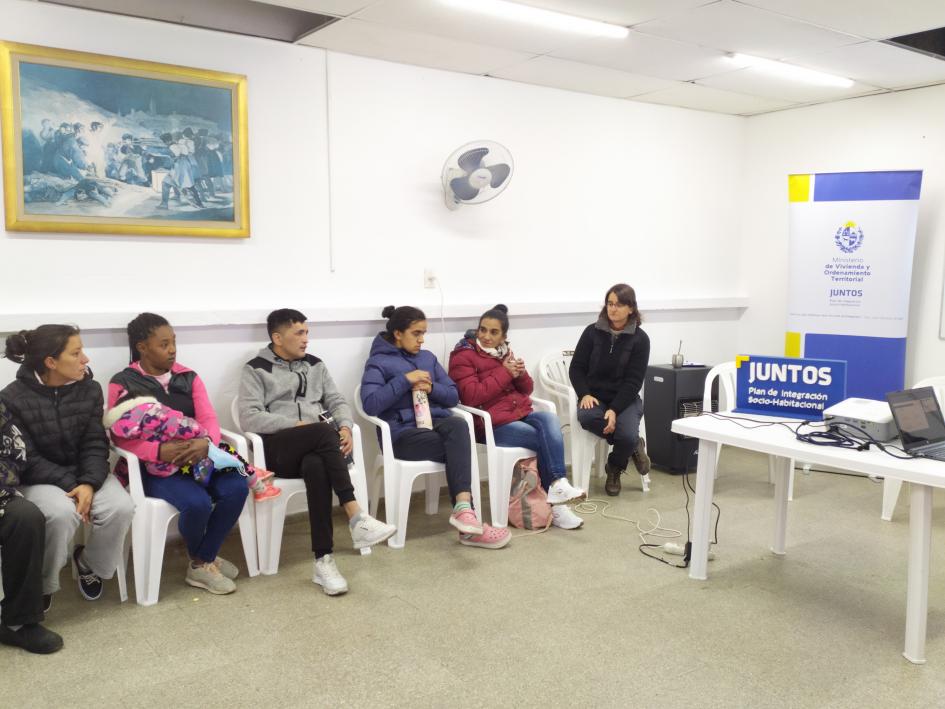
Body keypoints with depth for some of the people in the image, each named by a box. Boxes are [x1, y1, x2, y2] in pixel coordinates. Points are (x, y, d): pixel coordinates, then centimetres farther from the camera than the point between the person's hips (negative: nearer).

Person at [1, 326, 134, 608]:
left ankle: (89, 563, 7)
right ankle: (42, 584, -7)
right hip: (38, 478, -3)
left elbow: (95, 444, -4)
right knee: (62, 513, -36)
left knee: (121, 507, -25)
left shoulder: (90, 389, -3)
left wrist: (88, 483, -23)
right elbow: (26, 459, -15)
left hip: (85, 472, 3)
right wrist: (70, 485, -26)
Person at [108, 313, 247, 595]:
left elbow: (209, 419, 0)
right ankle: (203, 559, 4)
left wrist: (206, 442, -25)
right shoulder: (122, 384, -1)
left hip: (197, 456, 5)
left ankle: (202, 563, -4)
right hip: (154, 466, -4)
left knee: (237, 488, -23)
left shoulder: (188, 377, 11)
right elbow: (120, 435, -10)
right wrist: (160, 451, -28)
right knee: (198, 503, -31)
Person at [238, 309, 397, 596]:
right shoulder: (255, 370, 5)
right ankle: (356, 516, -39)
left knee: (315, 467, -36)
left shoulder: (314, 365, 21)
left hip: (317, 447, 3)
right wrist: (298, 424, -16)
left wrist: (345, 426, -8)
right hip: (278, 448, -3)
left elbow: (337, 401, 16)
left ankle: (323, 560, -36)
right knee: (325, 431, -36)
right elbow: (249, 418, -8)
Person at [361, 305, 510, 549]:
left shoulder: (428, 357, 21)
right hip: (403, 433, -4)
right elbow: (370, 404, -12)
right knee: (460, 449, -29)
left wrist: (431, 388, -3)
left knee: (458, 425, -34)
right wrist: (405, 379, -14)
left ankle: (463, 509, -45)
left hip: (435, 422, 4)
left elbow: (453, 396, 18)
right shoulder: (378, 362, 4)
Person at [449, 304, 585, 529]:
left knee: (549, 419, -27)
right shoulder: (463, 356, -3)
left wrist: (520, 374, -5)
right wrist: (504, 373, -13)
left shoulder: (504, 353, 18)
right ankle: (557, 494, -16)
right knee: (548, 438, -24)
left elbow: (526, 390, 18)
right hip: (491, 424, -6)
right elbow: (472, 397, -17)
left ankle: (557, 487, -29)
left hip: (520, 414, 6)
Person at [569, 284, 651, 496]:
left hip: (625, 399, -1)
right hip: (595, 397, 1)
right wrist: (584, 394, -17)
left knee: (626, 436, -30)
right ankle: (634, 445, -8)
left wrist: (615, 410, -22)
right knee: (585, 417, -34)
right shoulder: (592, 332, 0)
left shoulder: (640, 339, -4)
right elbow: (576, 368, 2)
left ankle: (614, 469, 8)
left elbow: (633, 381, -9)